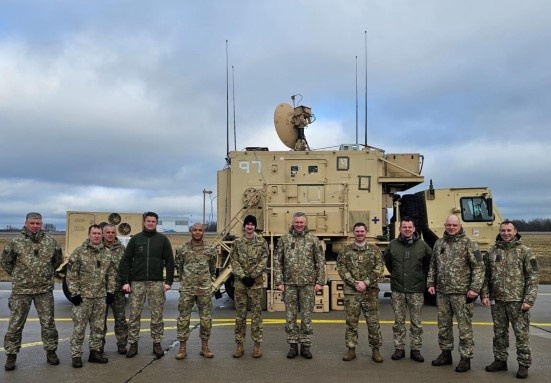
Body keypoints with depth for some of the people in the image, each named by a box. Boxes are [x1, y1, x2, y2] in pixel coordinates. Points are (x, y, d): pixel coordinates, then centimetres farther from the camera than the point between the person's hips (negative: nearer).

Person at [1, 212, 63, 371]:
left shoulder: (50, 241, 1)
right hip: (21, 289, -1)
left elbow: (58, 259, 15)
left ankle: (51, 351, 22)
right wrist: (17, 276, 8)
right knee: (15, 324, 6)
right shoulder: (16, 242, -5)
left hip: (45, 289, 1)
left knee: (48, 322, 9)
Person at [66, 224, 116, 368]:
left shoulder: (107, 253, 7)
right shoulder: (79, 252, -7)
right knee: (79, 327, 1)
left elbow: (111, 274, 12)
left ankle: (95, 352, 24)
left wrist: (110, 291, 7)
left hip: (100, 296, 5)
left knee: (98, 327, 11)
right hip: (83, 296, -4)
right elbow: (71, 274, -8)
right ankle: (76, 355, 11)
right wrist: (74, 293, -12)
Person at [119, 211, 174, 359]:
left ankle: (157, 344, 15)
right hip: (137, 282, 1)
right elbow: (126, 261, 4)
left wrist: (168, 281, -5)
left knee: (157, 315, 4)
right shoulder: (135, 239, 7)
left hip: (156, 283, -1)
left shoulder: (163, 239, 5)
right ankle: (133, 344, 15)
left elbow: (170, 261, 2)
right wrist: (125, 282, -4)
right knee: (134, 315, 4)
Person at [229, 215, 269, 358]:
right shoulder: (237, 243, 5)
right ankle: (240, 345, 13)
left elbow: (263, 261, -4)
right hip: (240, 282, 1)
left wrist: (253, 276, -13)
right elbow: (234, 261, -1)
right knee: (240, 314, 6)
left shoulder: (262, 242, 2)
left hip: (256, 282, -1)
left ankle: (257, 344, 10)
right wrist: (243, 276, -13)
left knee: (256, 313, 3)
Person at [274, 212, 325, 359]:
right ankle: (293, 345, 18)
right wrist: (278, 282, -3)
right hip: (289, 284, 1)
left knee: (307, 316, 5)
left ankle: (306, 345, 17)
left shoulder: (313, 239, 3)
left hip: (308, 284, -1)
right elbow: (277, 262, 4)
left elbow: (320, 262, 2)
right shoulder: (284, 239, 4)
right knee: (290, 316, 6)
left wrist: (320, 282, -4)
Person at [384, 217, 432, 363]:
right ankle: (399, 349, 18)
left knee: (416, 322, 6)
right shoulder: (393, 244, 2)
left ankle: (415, 350, 17)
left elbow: (430, 262, 9)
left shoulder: (422, 245, -2)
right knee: (398, 321, 8)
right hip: (397, 290, 1)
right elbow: (387, 261, 18)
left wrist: (421, 276, 10)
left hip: (416, 290, -1)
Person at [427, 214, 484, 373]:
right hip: (442, 292, 5)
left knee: (464, 327, 1)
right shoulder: (439, 243, 10)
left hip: (462, 293, -5)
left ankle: (466, 358, 11)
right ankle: (446, 354, 27)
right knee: (443, 325, 13)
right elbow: (433, 266, 16)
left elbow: (478, 267, -8)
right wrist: (431, 283, 9)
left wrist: (474, 288, -14)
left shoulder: (468, 243, -5)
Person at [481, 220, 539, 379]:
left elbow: (533, 277, -5)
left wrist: (529, 300, -11)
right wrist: (485, 295, 3)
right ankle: (500, 360, 26)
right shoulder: (492, 251, 7)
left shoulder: (525, 251, -3)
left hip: (517, 301, -3)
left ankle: (524, 365, 15)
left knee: (521, 333, 2)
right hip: (497, 301, 4)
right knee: (499, 333, 13)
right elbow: (486, 275, 11)